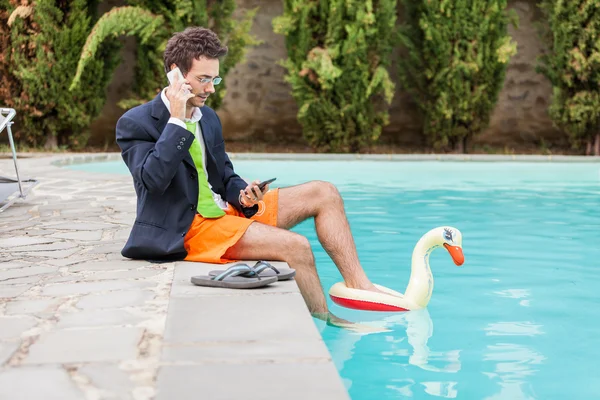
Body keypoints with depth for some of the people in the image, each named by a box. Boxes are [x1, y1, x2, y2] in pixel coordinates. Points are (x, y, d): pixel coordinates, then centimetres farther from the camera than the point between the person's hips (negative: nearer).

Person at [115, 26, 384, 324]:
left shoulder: (208, 117, 13)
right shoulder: (136, 123, -9)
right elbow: (153, 179, -24)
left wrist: (243, 196, -5)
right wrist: (177, 120, -22)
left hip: (226, 211, 9)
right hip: (188, 229, -8)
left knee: (324, 194, -1)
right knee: (296, 247, -26)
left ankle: (358, 285, -7)